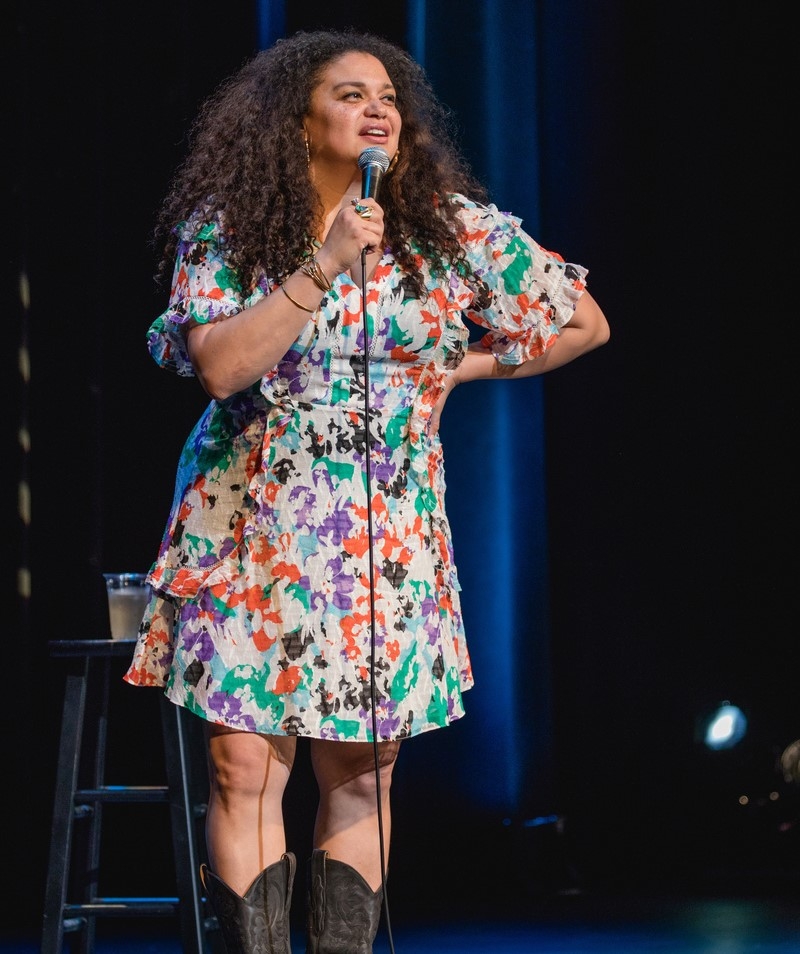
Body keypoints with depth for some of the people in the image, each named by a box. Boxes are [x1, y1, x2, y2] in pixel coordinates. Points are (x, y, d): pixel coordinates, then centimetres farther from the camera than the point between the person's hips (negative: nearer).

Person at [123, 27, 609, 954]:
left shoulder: (454, 226, 0)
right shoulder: (225, 227, -2)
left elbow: (582, 323, 7)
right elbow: (220, 365, -16)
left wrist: (459, 367, 3)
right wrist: (323, 266, -20)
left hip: (386, 538, 1)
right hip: (249, 529, -1)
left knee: (361, 774, 2)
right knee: (244, 766, -7)